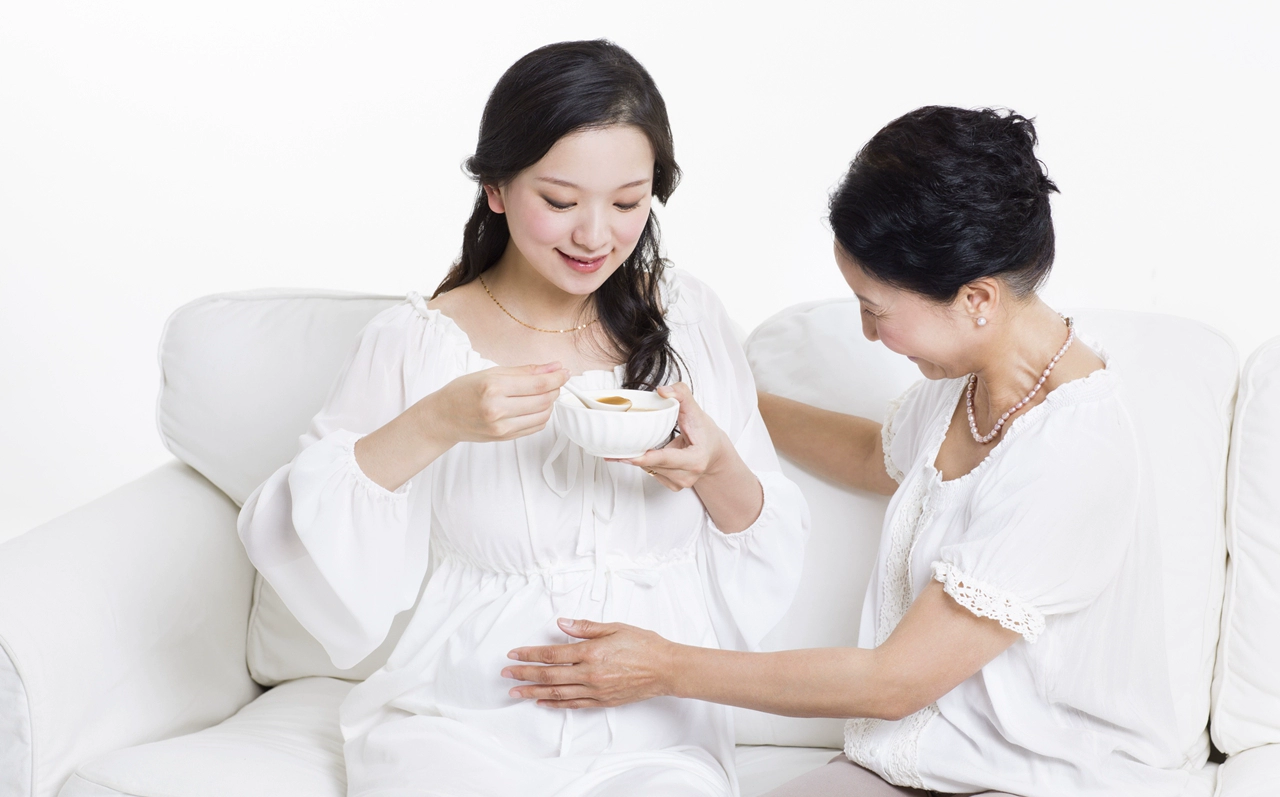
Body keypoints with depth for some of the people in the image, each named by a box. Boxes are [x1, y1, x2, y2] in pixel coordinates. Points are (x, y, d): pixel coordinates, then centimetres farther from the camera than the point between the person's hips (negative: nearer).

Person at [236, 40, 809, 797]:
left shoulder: (687, 317, 4)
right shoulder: (416, 343, -3)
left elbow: (774, 546, 7)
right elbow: (281, 533, -12)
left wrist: (714, 468, -15)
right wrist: (435, 426, -22)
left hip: (655, 729, 1)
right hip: (462, 723, -1)